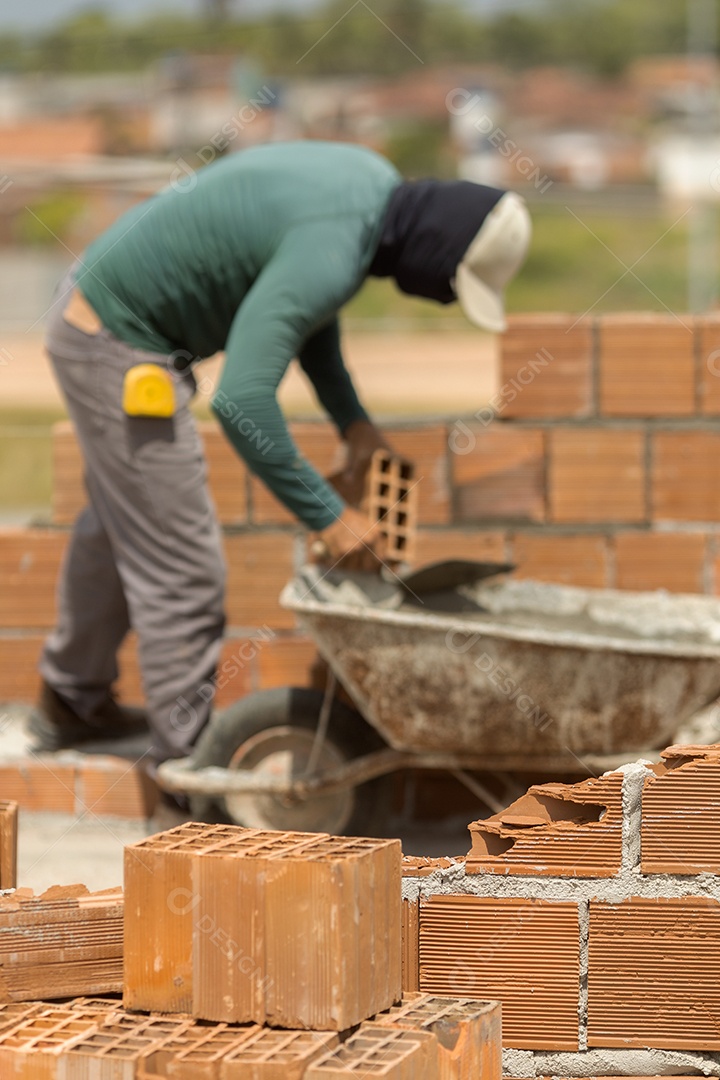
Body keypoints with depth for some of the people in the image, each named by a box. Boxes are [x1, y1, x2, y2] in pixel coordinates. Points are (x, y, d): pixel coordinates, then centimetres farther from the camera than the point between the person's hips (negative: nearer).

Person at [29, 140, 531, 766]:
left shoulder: (372, 178, -2)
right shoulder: (330, 255, -32)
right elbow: (242, 402, -38)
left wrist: (351, 419, 9)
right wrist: (325, 514, -29)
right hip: (121, 351, -11)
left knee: (117, 527, 27)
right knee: (183, 569, -4)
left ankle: (73, 703, 44)